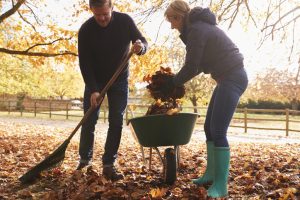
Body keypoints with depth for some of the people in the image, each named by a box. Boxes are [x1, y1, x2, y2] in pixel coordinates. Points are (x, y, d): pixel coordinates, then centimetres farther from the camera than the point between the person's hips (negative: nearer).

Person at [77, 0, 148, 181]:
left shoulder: (125, 21, -16)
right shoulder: (86, 30, -19)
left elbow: (144, 42, -9)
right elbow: (84, 63, -17)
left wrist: (140, 47, -34)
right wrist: (93, 90, -26)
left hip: (119, 79, 1)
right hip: (94, 80, 0)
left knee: (116, 122, -6)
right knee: (89, 121, -1)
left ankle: (109, 165, 0)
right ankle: (85, 160, 17)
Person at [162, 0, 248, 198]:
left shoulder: (196, 30, -14)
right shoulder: (201, 26, 17)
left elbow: (191, 66, -14)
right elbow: (199, 64, 20)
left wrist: (172, 83, 0)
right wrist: (177, 80, 13)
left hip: (232, 78, -10)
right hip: (228, 77, 10)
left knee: (218, 131, -12)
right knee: (210, 127, 12)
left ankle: (221, 186, -7)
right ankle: (211, 174, 20)